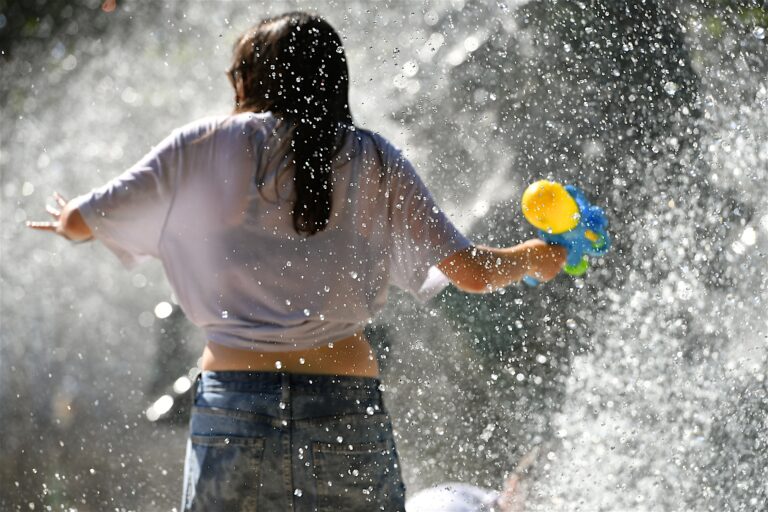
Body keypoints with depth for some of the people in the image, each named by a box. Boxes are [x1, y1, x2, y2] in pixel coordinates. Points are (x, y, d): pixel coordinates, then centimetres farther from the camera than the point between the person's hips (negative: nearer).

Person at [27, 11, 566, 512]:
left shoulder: (204, 146, 6)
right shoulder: (374, 161, 8)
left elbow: (78, 222, 9)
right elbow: (472, 273, 5)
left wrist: (71, 219, 34)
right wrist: (532, 258, 26)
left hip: (232, 401, 0)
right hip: (349, 407, 0)